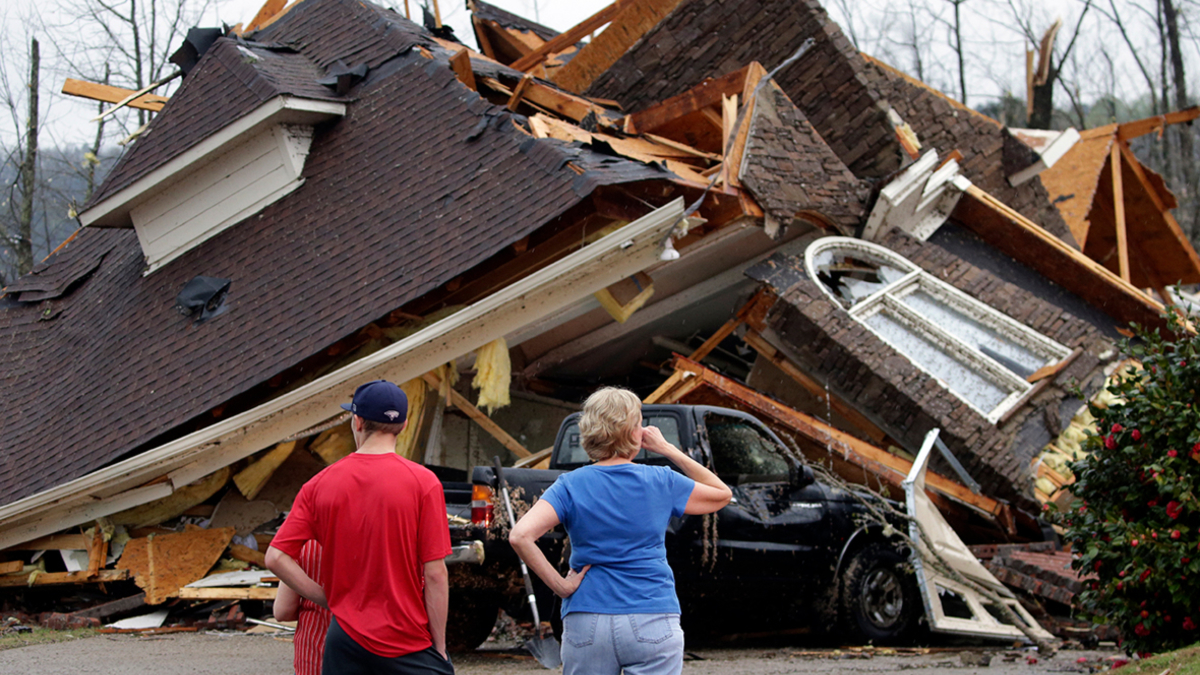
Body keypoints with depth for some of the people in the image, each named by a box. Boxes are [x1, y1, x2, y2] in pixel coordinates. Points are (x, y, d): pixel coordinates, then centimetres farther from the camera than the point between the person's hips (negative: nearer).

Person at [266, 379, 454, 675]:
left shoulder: (320, 484, 1)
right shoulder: (422, 482, -8)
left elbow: (276, 558, -3)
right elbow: (434, 574, -9)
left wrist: (330, 600, 4)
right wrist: (439, 649, -2)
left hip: (345, 639, 3)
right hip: (409, 646, -3)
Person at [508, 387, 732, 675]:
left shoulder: (571, 486, -2)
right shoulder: (661, 482, -1)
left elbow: (520, 536, -17)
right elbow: (722, 494, 16)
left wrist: (560, 584, -7)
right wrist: (668, 450, 13)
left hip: (586, 624, 1)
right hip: (652, 624, -1)